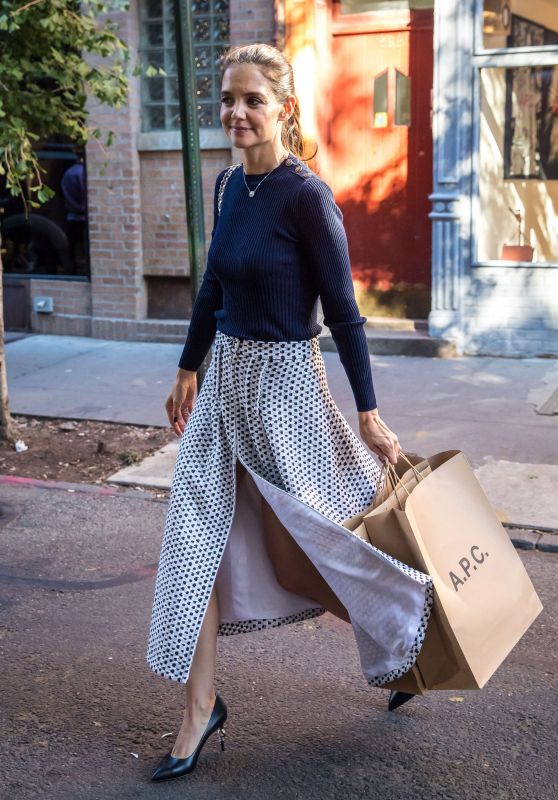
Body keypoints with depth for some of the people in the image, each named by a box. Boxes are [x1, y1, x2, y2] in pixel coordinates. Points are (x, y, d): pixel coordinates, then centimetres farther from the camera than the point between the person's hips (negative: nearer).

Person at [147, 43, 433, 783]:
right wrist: (189, 370, 20)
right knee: (197, 540, 6)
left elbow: (343, 311, -13)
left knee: (307, 543, 8)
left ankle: (402, 650, 36)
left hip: (284, 382, -7)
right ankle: (201, 706, 19)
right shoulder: (230, 184, 6)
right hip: (225, 377, 7)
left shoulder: (307, 196, -16)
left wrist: (369, 414, -11)